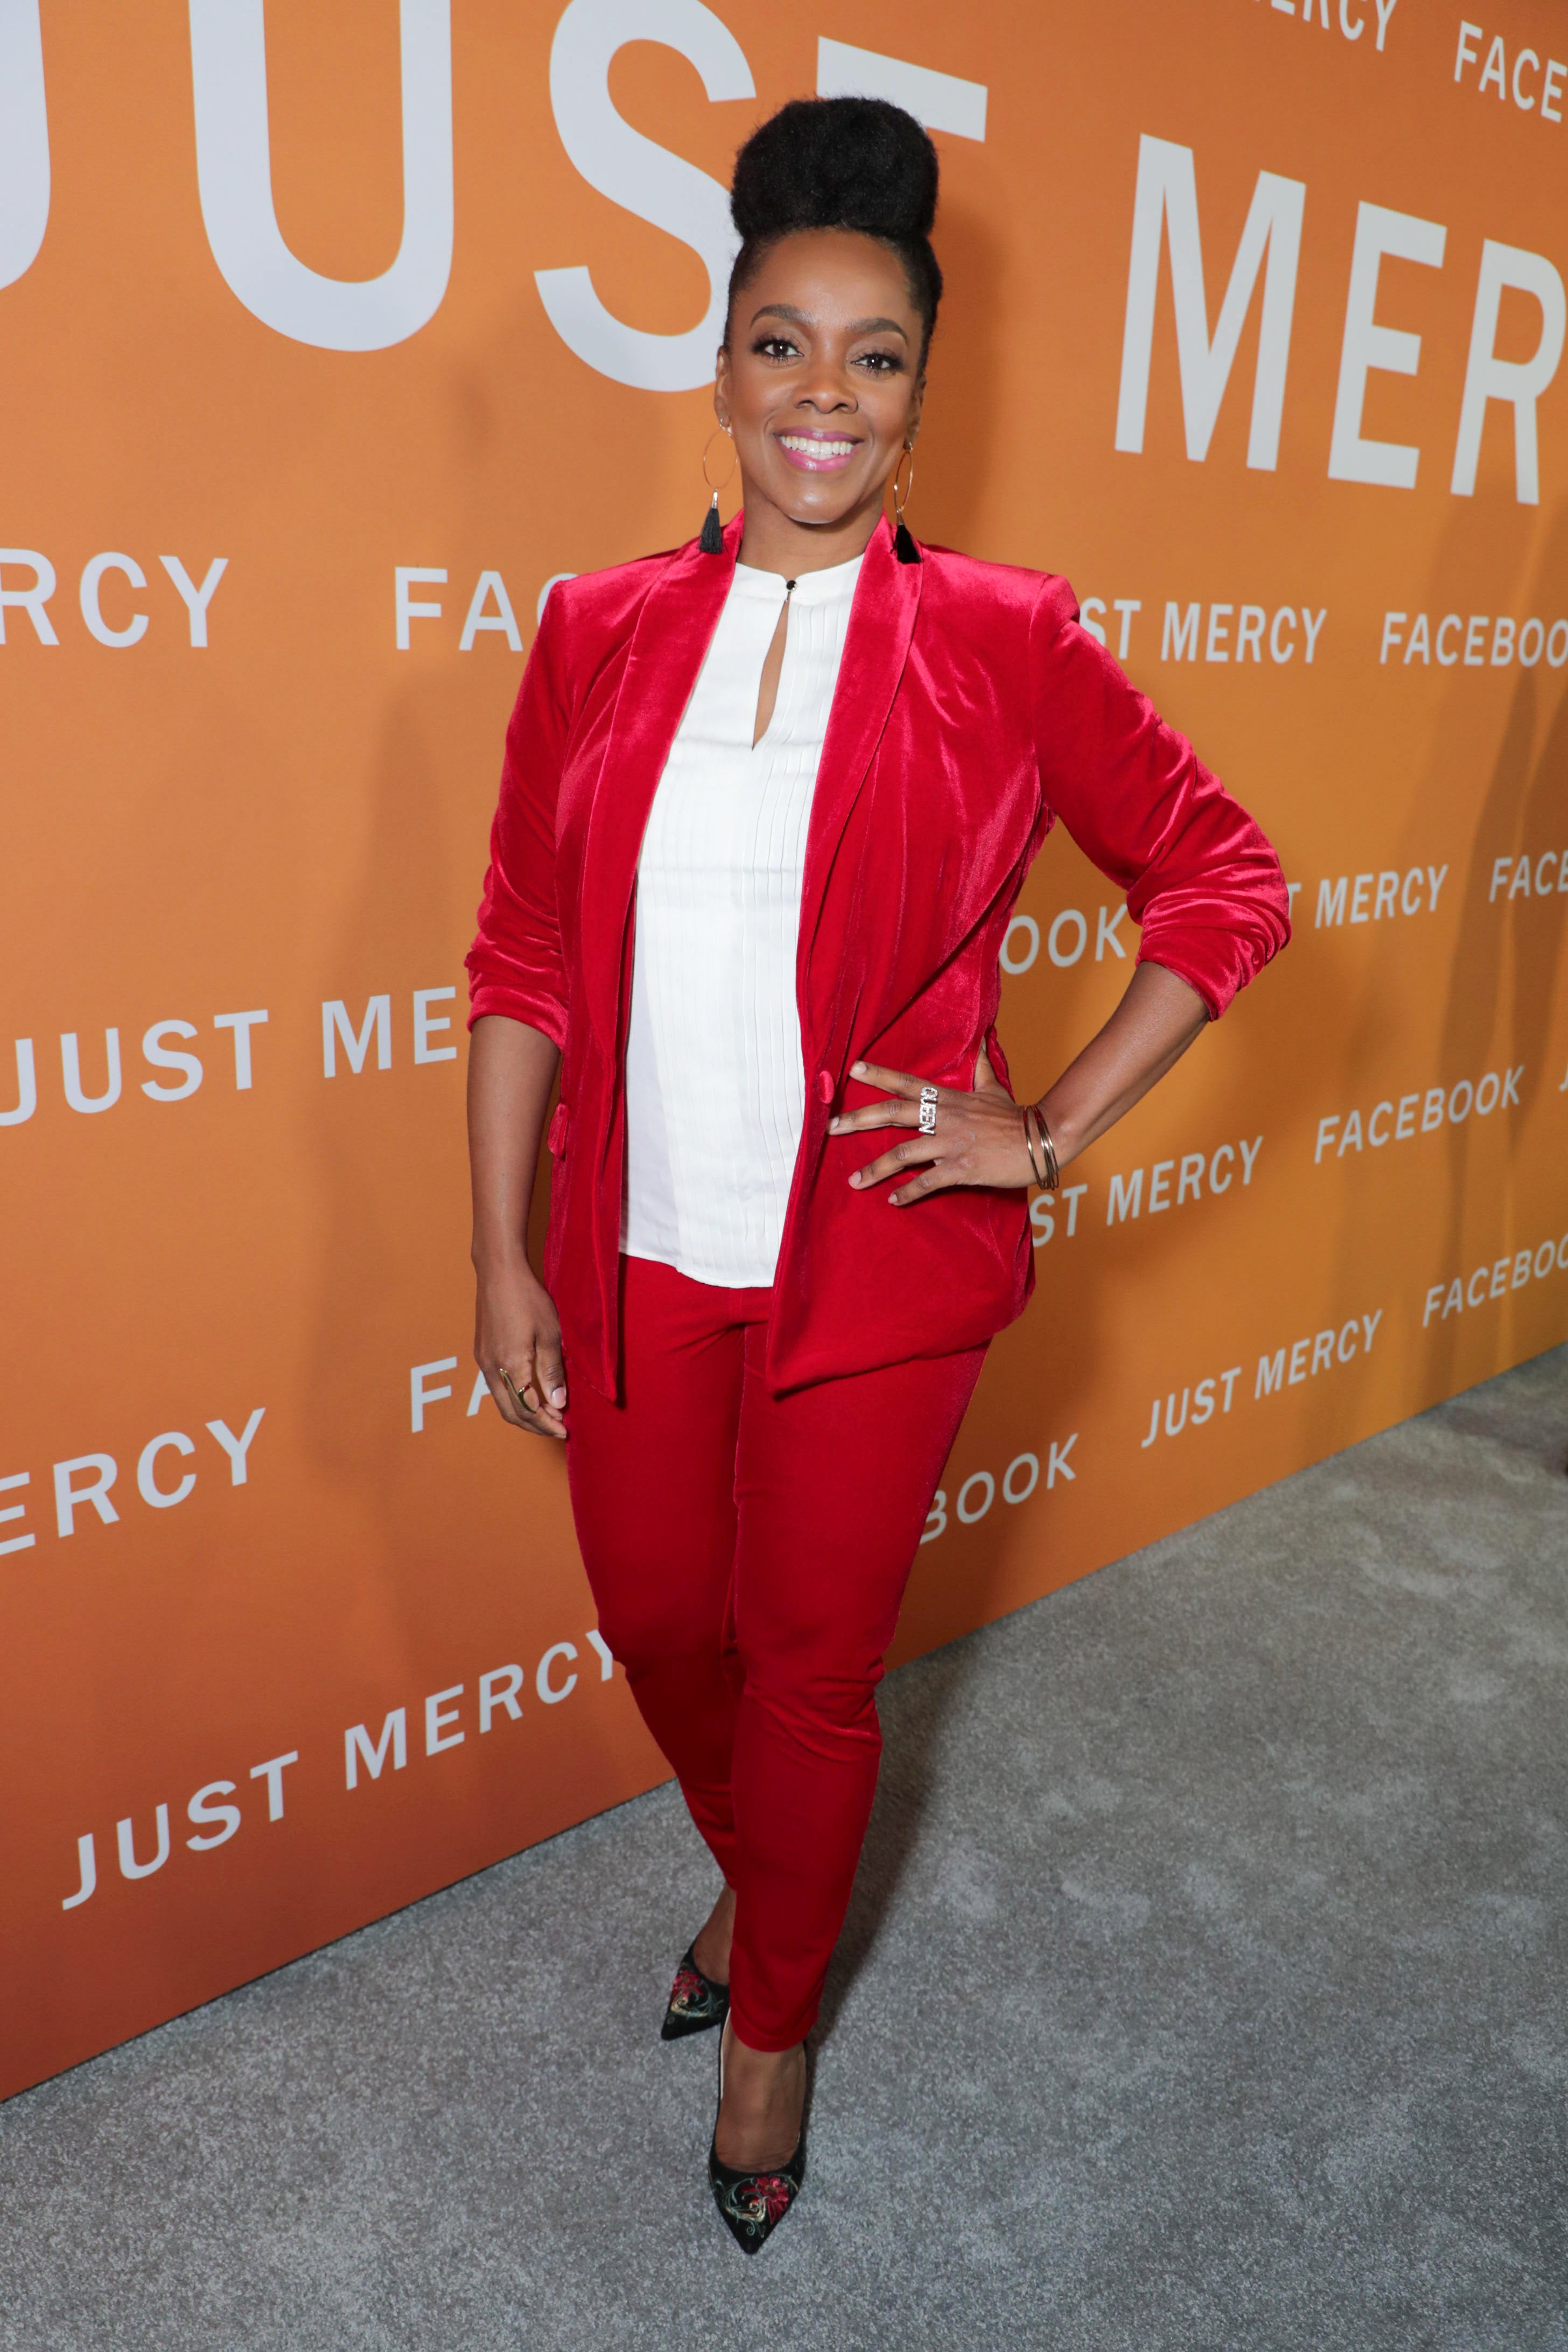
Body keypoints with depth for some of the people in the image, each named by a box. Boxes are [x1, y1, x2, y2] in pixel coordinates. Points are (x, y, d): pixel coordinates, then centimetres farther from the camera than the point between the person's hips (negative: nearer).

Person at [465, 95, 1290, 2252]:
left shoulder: (1002, 643, -7)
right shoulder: (602, 637, 1)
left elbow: (1226, 881, -1)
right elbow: (523, 966, 3)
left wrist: (1051, 1135, -7)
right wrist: (501, 1255, 2)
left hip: (875, 1269, -3)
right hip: (636, 1258, 3)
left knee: (812, 1669, 12)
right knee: (656, 1618, 19)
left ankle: (773, 2029, 41)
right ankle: (752, 1875, 54)